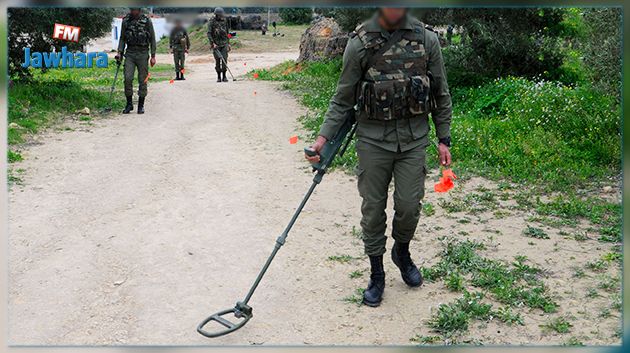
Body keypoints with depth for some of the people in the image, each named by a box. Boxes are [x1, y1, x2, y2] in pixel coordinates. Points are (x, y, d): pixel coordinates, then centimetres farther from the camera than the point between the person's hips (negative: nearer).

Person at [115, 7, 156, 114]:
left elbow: (152, 39, 1)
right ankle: (129, 104, 5)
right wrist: (119, 52, 1)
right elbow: (122, 38, 13)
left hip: (142, 54, -2)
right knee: (128, 78, -8)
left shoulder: (147, 20, -2)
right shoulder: (126, 20, 5)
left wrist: (153, 56, -4)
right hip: (129, 53, 2)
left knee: (142, 80, 1)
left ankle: (141, 105, 11)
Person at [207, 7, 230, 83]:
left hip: (224, 44, 3)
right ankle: (218, 77, 9)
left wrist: (228, 43, 14)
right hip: (216, 44, -2)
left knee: (224, 60, -8)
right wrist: (213, 43, -19)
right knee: (217, 61, 0)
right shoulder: (212, 22, -5)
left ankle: (224, 76, -2)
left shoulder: (224, 22, 8)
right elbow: (209, 34, -9)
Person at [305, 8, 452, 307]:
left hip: (413, 139, 1)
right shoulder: (360, 43, -5)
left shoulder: (427, 39, 0)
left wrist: (444, 139, 6)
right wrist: (323, 137, -10)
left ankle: (402, 252, 34)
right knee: (373, 209, 5)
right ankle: (376, 276, 23)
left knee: (409, 205, 1)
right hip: (373, 139, -1)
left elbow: (441, 94, 8)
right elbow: (343, 98, 0)